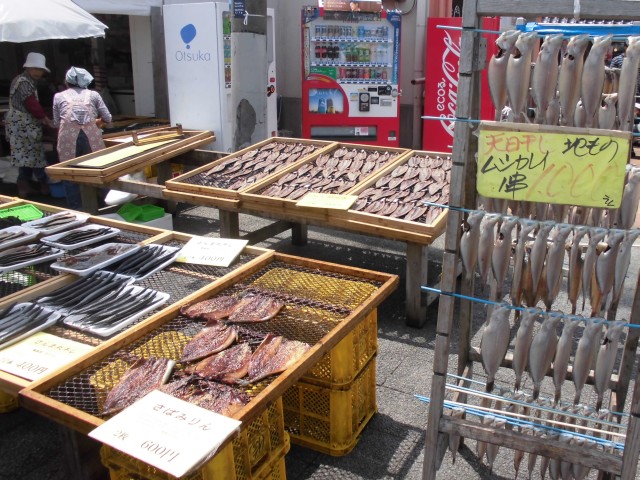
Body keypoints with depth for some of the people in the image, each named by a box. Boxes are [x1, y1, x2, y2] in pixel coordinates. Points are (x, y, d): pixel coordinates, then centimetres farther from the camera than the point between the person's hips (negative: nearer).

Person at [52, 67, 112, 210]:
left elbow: (56, 122, 22)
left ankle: (75, 209, 11)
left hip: (68, 135, 0)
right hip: (90, 134, 0)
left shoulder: (59, 96, 21)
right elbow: (107, 118, 20)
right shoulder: (93, 94, 21)